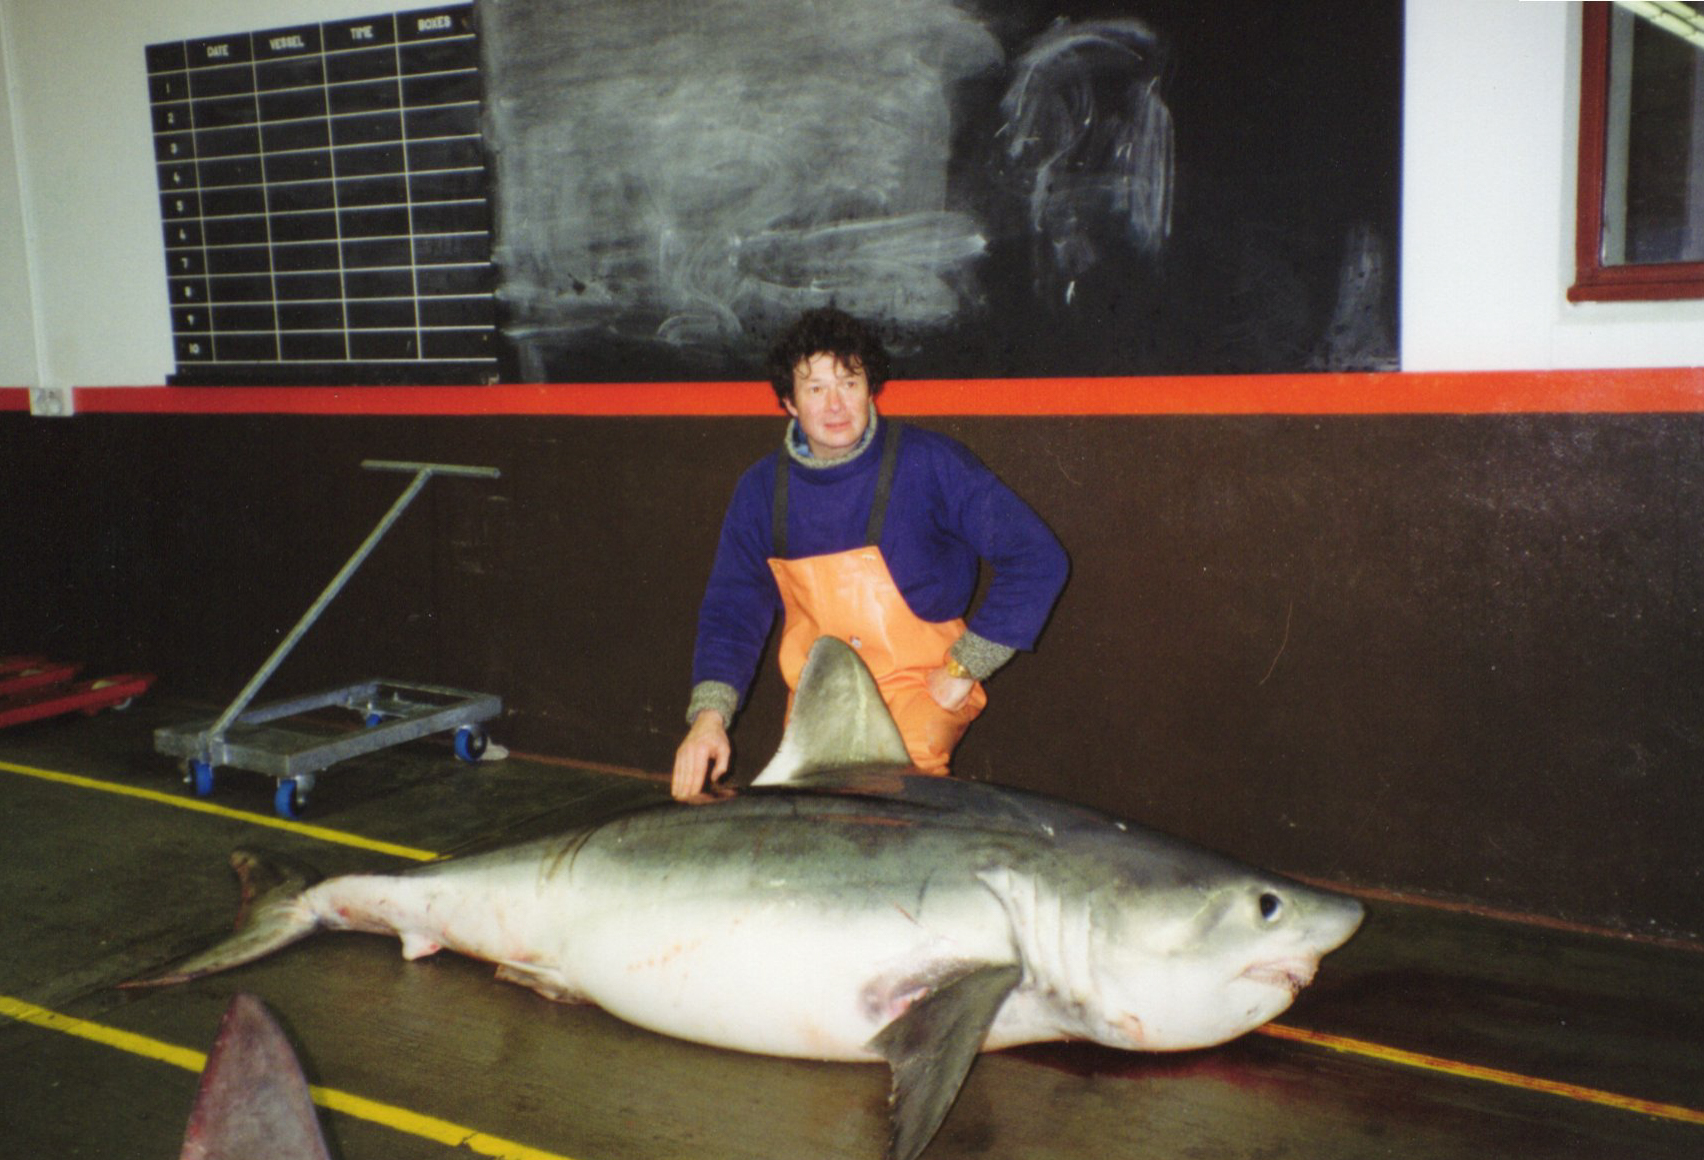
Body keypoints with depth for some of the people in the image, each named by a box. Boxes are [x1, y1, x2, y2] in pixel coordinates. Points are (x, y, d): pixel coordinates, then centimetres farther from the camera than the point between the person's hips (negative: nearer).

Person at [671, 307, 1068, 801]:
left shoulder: (930, 463, -13)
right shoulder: (762, 488, 0)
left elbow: (1038, 560, -13)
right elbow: (732, 607, 4)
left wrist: (965, 667, -12)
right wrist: (709, 715, -13)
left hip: (921, 684, -3)